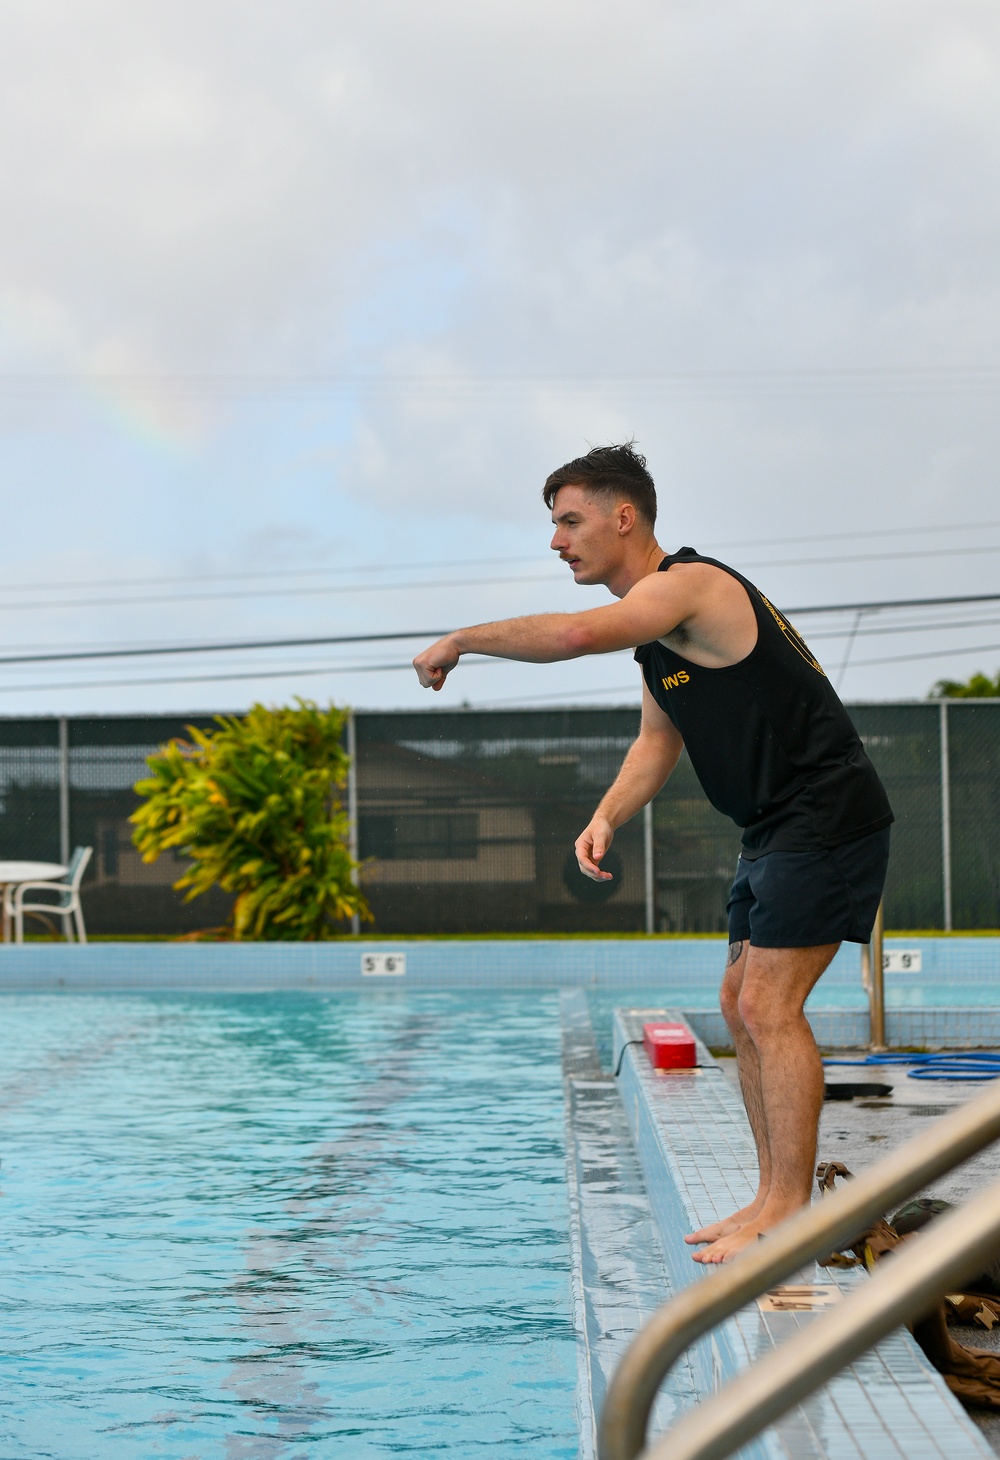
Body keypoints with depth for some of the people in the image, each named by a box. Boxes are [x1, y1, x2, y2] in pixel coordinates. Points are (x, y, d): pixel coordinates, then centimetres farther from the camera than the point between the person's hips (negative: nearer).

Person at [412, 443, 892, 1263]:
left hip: (827, 817, -10)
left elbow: (578, 635, -33)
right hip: (777, 828, 10)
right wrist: (606, 818, -1)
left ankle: (789, 1212, -9)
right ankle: (777, 1202, 15)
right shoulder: (658, 627, 15)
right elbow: (658, 740, 17)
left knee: (770, 1006, -13)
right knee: (743, 1004, 10)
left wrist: (462, 640, -20)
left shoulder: (690, 585, -17)